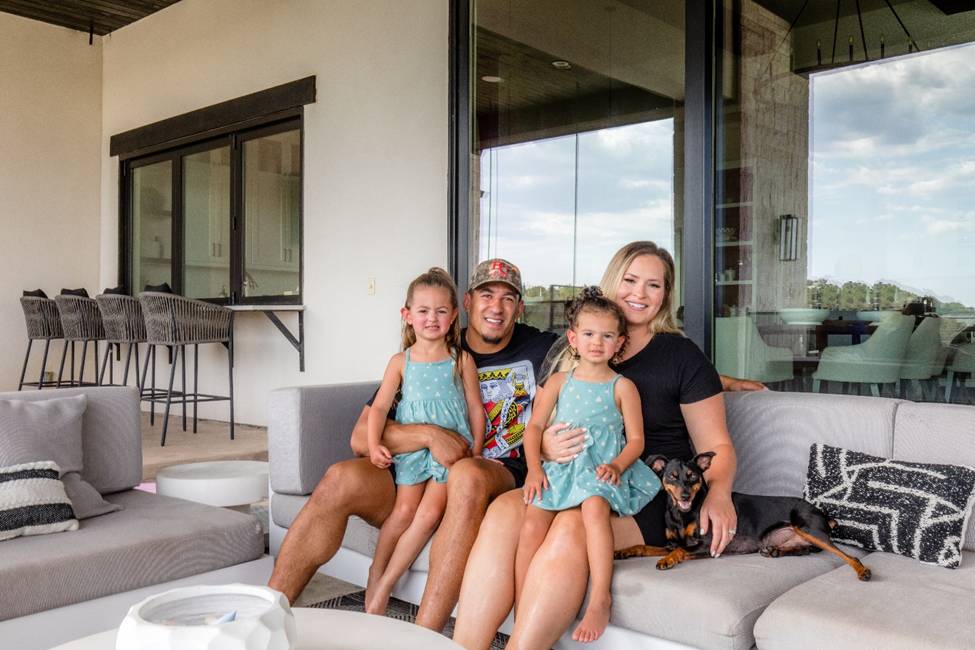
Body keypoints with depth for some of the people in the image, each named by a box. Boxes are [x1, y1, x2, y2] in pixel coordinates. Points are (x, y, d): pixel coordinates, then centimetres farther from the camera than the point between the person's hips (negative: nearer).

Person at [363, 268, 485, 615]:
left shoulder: (462, 360, 7)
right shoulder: (401, 361, 8)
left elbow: (476, 409, 8)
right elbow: (379, 407, 1)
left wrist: (475, 454, 0)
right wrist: (374, 445, -15)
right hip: (411, 449, 1)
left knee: (430, 513, -17)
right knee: (404, 510, -16)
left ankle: (385, 585, -8)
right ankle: (375, 574, 6)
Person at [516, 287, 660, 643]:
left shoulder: (622, 386, 8)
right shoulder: (559, 381, 15)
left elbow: (636, 439, 5)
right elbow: (534, 426, 12)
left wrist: (616, 466, -14)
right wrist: (534, 467, -3)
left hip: (602, 470, -2)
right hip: (559, 468, 3)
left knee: (594, 507, -37)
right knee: (532, 525, -22)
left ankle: (600, 600, -32)